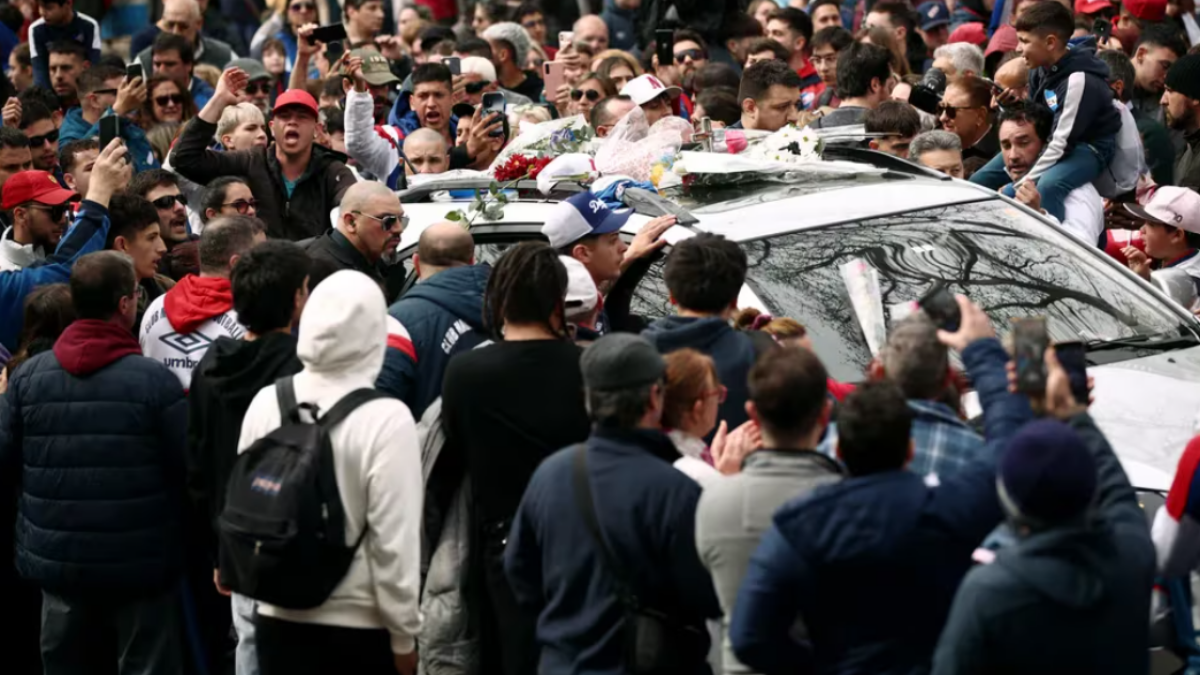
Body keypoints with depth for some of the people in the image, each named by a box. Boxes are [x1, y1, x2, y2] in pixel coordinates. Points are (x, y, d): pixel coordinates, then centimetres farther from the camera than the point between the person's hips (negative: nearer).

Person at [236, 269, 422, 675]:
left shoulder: (266, 404, -4)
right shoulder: (386, 419, -17)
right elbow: (395, 541, -15)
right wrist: (405, 636, -5)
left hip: (279, 619, 4)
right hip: (361, 625, -4)